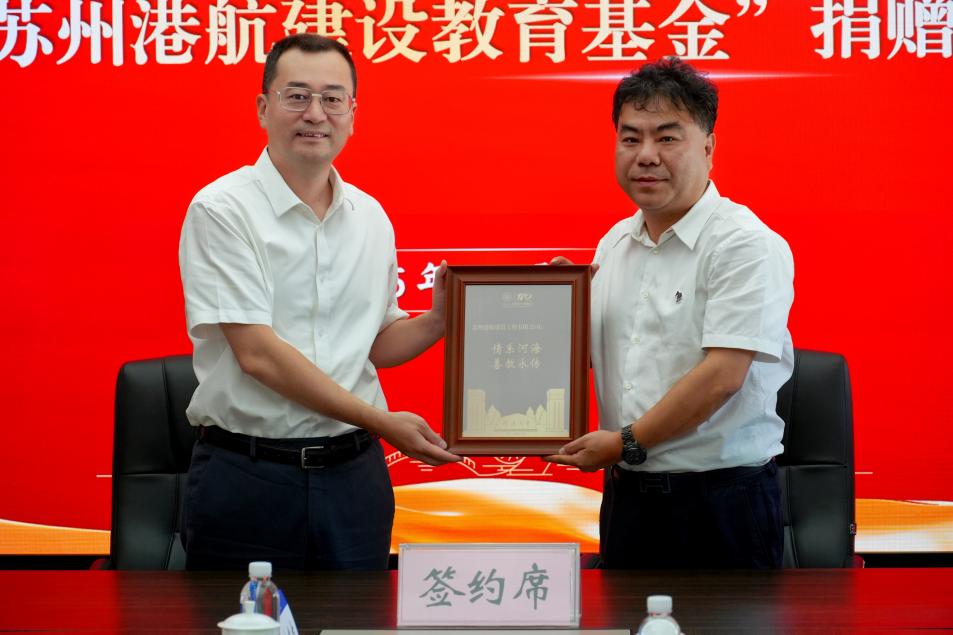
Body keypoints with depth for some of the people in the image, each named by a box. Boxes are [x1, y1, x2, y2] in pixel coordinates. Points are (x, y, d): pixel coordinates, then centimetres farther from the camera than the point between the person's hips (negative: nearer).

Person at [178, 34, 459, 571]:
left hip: (352, 471, 5)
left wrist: (440, 320, -1)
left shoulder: (370, 217, 9)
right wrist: (381, 421, -17)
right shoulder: (223, 209, -9)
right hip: (248, 474, -5)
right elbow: (257, 353, -16)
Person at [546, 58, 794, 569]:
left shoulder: (747, 245, -12)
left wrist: (627, 441, -14)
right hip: (626, 493, 7)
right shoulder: (614, 245, 12)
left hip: (720, 496, -6)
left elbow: (722, 375, -19)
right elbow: (590, 350, 19)